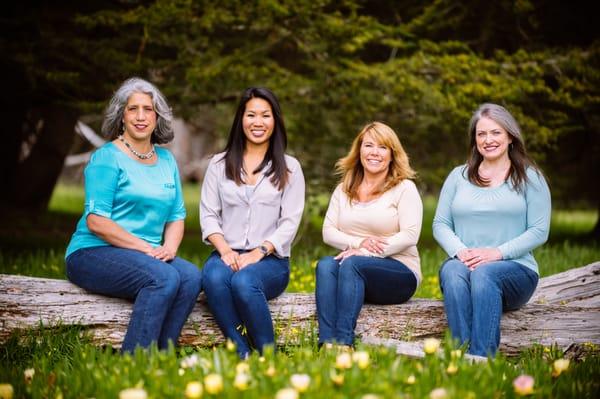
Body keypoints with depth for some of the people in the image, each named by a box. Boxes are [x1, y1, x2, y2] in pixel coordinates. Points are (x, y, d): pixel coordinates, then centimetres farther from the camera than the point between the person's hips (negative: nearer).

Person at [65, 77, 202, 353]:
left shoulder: (166, 159, 16)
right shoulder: (107, 158, -5)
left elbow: (177, 216, 18)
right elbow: (96, 221, -13)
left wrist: (169, 248, -3)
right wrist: (145, 248, -16)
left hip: (149, 256, 6)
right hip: (92, 254, -6)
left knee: (191, 276, -23)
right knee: (164, 277, -31)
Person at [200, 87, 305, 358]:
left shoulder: (289, 168, 11)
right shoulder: (220, 164, 16)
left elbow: (290, 222, 2)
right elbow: (208, 214, 9)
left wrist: (258, 253, -13)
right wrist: (224, 250, -10)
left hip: (270, 259, -2)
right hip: (227, 254, 2)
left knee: (244, 282, -37)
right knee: (213, 277, -35)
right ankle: (243, 354, -32)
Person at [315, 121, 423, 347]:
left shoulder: (404, 188, 2)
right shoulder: (343, 190, 17)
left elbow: (410, 235, -10)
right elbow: (328, 232, 8)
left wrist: (365, 252, -19)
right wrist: (358, 242, -13)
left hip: (399, 273, -4)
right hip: (353, 272, 4)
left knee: (352, 264, -34)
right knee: (325, 265, -29)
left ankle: (343, 344, -44)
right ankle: (327, 344, -45)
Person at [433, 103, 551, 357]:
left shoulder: (529, 178, 10)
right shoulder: (458, 176, 19)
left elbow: (539, 231, 1)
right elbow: (440, 224, 13)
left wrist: (498, 253, -13)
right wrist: (460, 252, -8)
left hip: (515, 271, -2)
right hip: (462, 264, 2)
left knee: (484, 274, -38)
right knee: (453, 272, -35)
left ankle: (482, 359, -47)